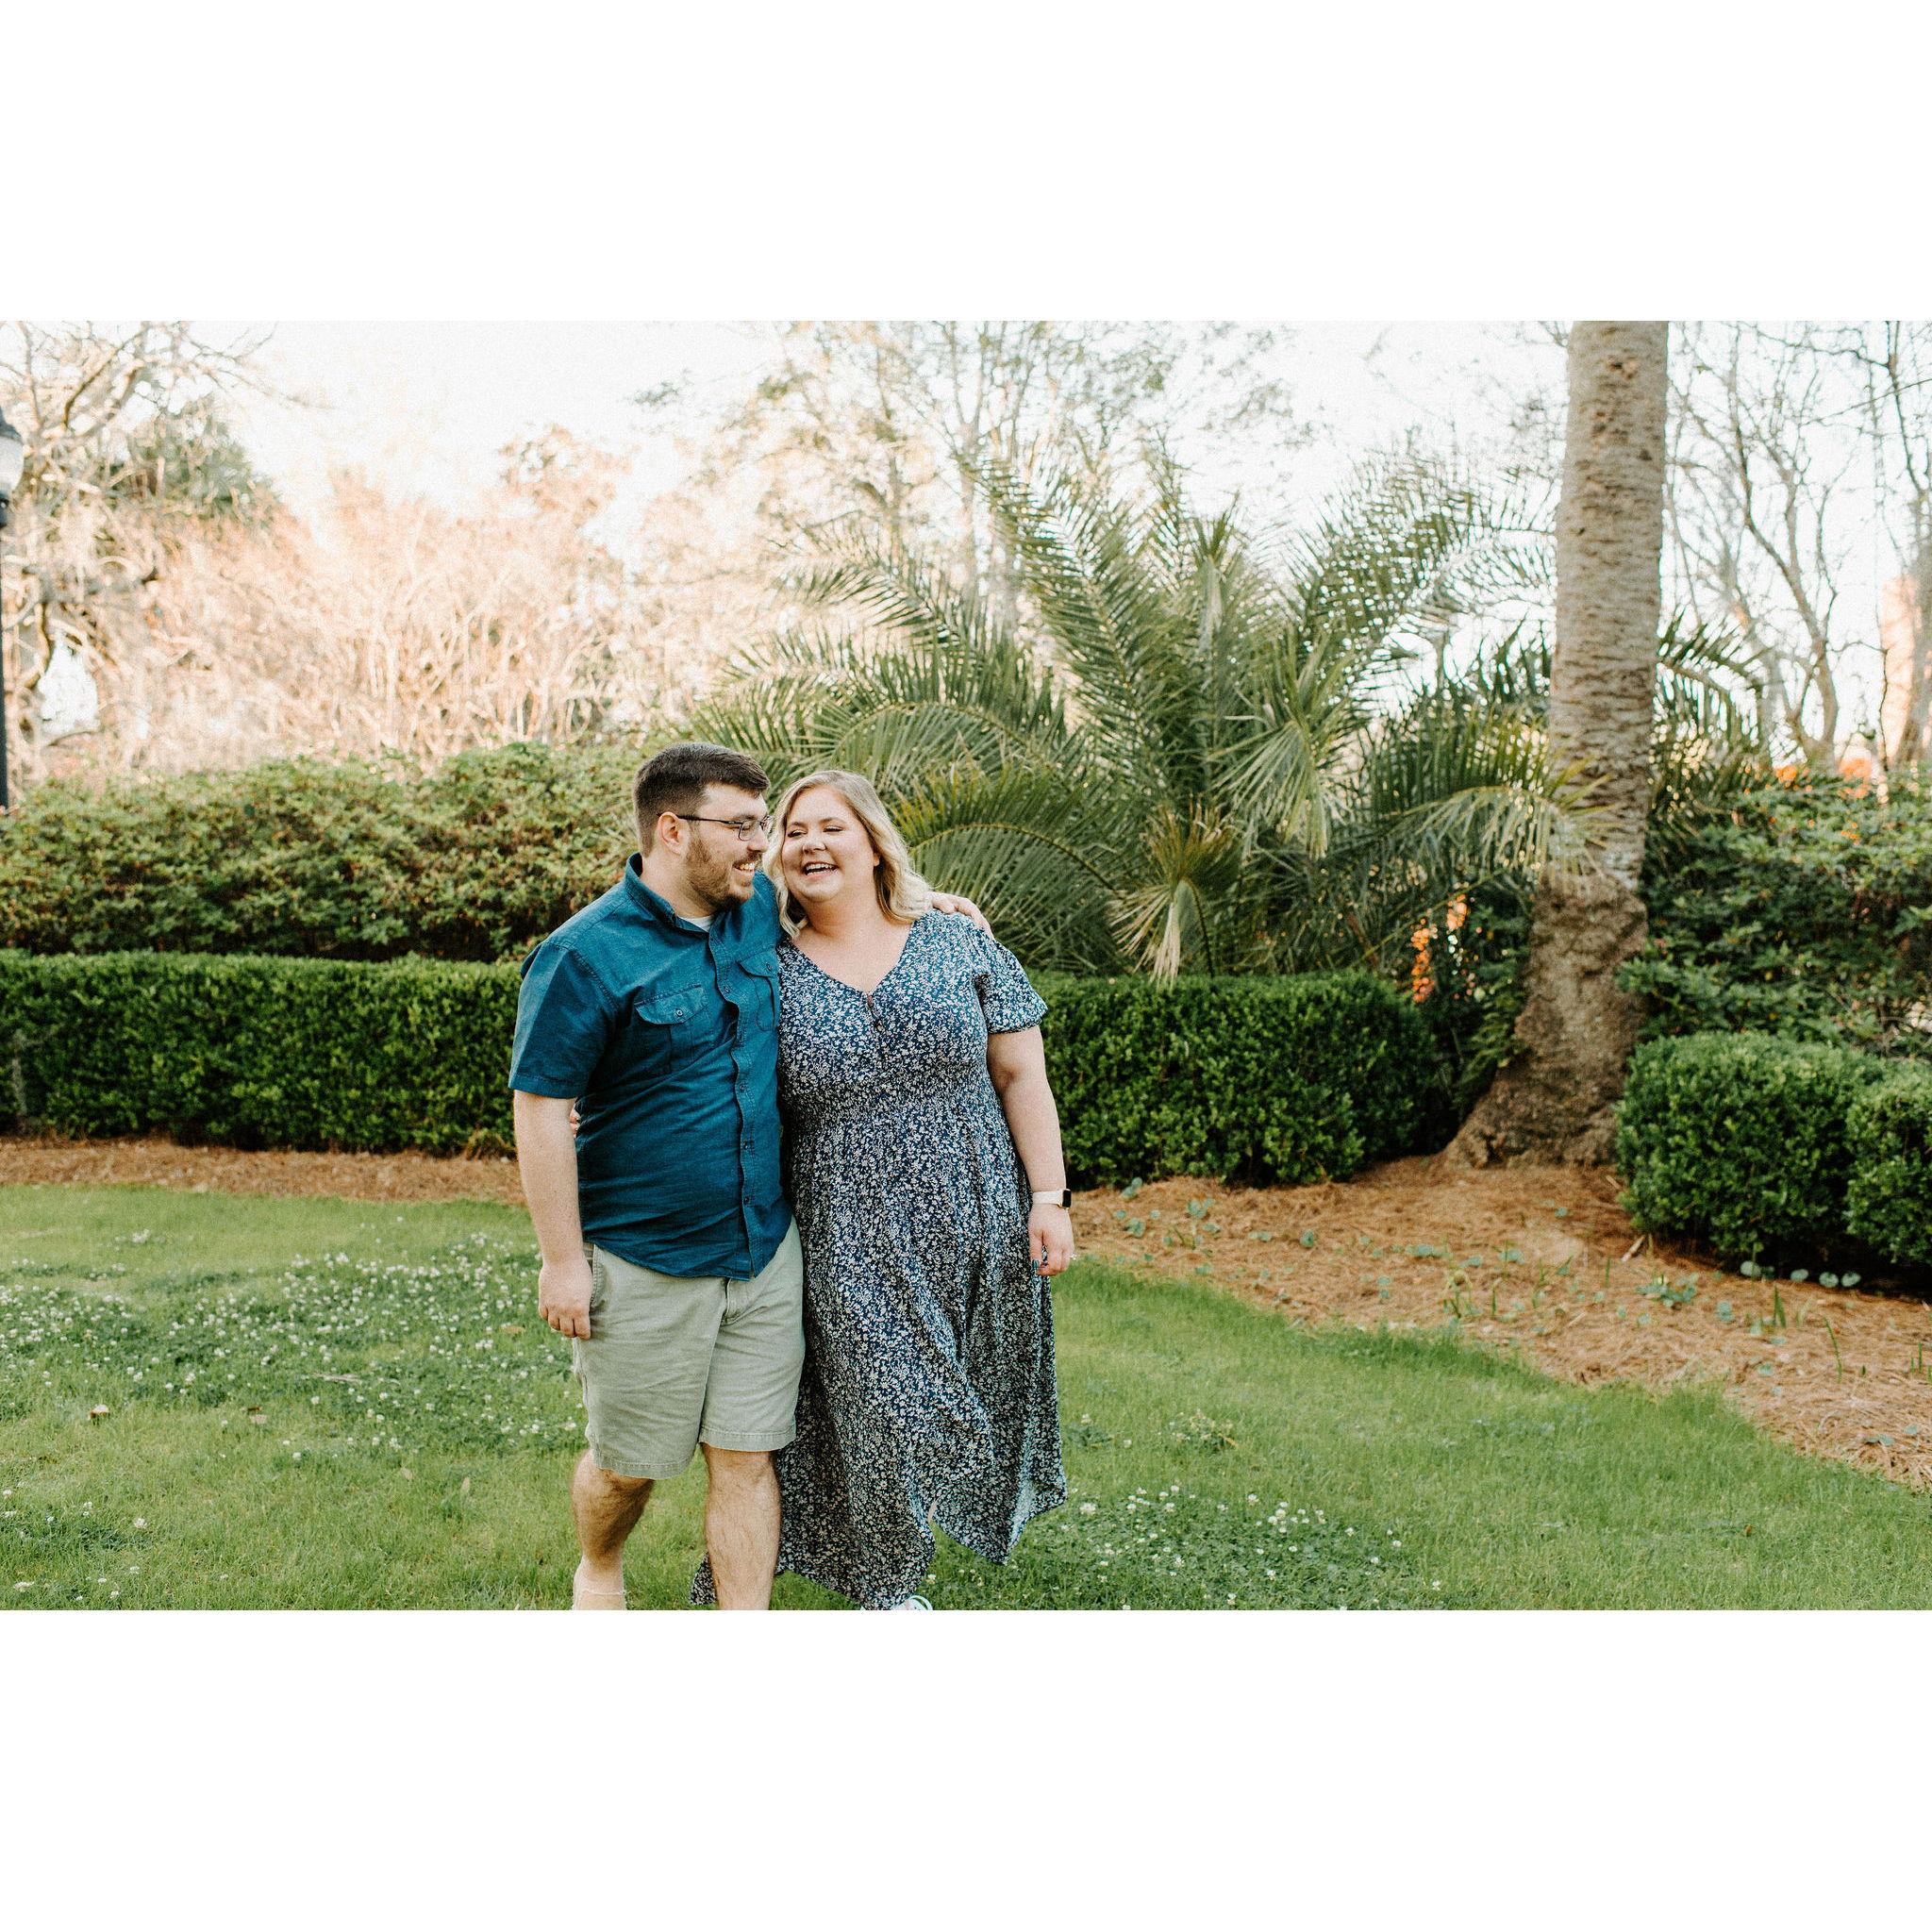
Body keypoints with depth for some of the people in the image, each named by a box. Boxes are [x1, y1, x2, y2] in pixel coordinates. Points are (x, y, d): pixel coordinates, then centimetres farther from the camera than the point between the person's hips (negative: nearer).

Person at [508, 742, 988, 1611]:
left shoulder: (758, 909, 3)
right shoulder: (585, 955, -16)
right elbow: (540, 1112, -14)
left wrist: (927, 908, 14)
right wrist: (564, 1261, -15)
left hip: (765, 1251, 5)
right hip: (644, 1268, -4)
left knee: (746, 1456, 8)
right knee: (629, 1463, 12)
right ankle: (598, 1573, 43)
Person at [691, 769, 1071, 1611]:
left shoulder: (961, 948, 0)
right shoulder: (768, 974, -1)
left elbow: (1021, 1076, 1)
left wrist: (1049, 1199, -3)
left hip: (972, 1225, 1)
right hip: (850, 1247, -1)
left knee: (962, 1396, 14)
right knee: (878, 1407, 4)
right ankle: (889, 1582, 27)